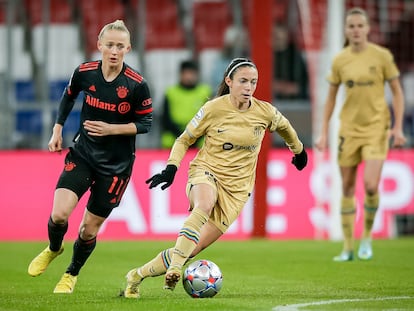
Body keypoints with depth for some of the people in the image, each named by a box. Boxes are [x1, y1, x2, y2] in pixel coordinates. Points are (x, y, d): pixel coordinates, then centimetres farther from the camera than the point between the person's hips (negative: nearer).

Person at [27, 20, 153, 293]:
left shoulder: (137, 85, -16)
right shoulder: (84, 72, -8)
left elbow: (145, 123, -7)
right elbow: (69, 96, 14)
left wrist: (111, 129, -19)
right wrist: (58, 130, 10)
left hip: (116, 165, -2)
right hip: (83, 154, 2)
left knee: (90, 228, 5)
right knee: (59, 214, -16)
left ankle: (72, 274, 34)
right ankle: (54, 249, 20)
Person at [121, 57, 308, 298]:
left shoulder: (265, 112, -3)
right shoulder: (213, 109, -8)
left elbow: (285, 127, 21)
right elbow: (184, 140, 5)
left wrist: (298, 150, 36)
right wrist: (171, 168, -10)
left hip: (237, 188, 2)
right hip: (206, 172, -2)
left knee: (193, 249, -9)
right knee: (205, 205, -41)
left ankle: (139, 275, 4)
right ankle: (175, 267, -44)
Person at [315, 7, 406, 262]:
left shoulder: (382, 56, -4)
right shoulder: (340, 61, 3)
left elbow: (397, 92, 1)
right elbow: (331, 97, 12)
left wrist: (398, 127, -7)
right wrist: (324, 133, 8)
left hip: (376, 127, -3)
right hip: (349, 127, 3)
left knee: (371, 185, -17)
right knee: (347, 187, 4)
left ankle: (367, 236, 9)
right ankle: (348, 248, 13)